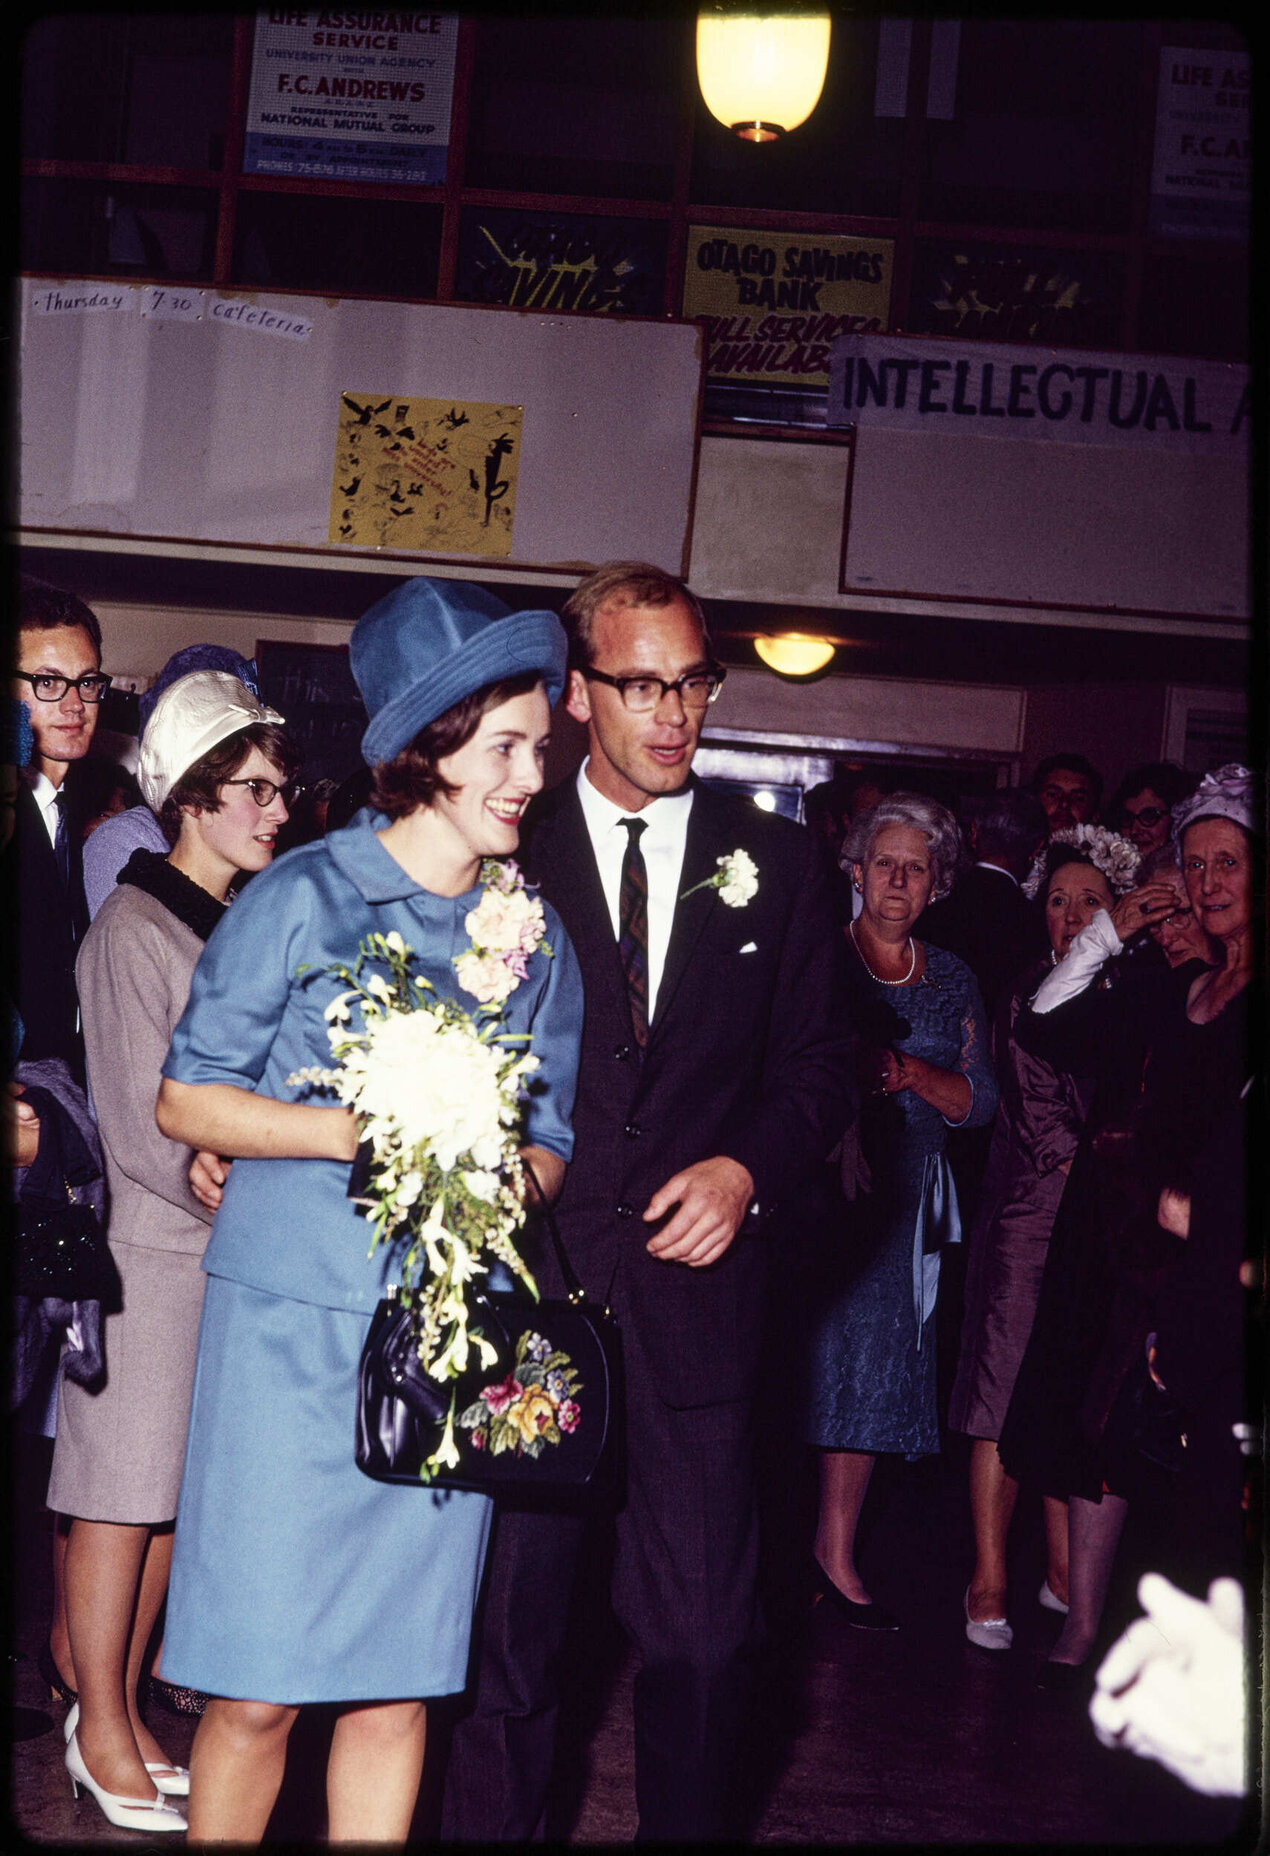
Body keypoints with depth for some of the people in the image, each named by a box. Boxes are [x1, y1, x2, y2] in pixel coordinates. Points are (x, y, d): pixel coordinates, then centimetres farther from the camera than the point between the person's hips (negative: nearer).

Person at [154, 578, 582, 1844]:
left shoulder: (537, 933, 10)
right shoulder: (303, 896, -1)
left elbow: (551, 1143, 14)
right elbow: (187, 1098, -1)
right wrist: (364, 1132, -13)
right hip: (293, 1324, -3)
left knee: (397, 1688, 6)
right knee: (256, 1690, -2)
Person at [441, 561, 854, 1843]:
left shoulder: (774, 862, 8)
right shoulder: (509, 851, 3)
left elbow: (818, 1064, 10)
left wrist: (747, 1168, -7)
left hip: (693, 1281, 1)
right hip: (525, 1274, -1)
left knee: (703, 1629, 4)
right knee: (508, 1615, 7)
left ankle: (688, 1827, 22)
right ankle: (489, 1825, 23)